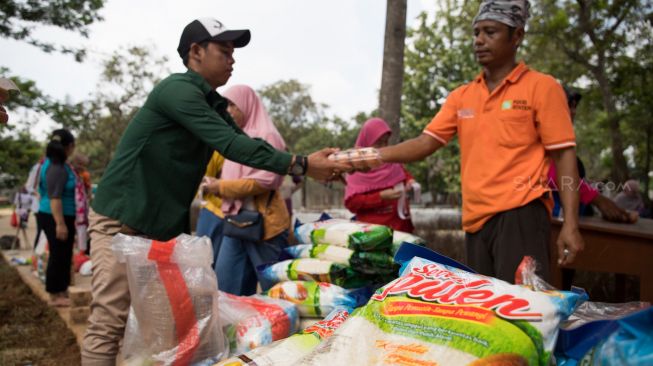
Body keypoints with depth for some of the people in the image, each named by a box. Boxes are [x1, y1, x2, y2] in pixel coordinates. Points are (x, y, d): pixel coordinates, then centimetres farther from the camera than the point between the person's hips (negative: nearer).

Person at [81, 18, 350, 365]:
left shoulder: (213, 104, 13)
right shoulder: (178, 89, -16)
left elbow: (246, 143, 5)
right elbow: (232, 145, -24)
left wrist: (310, 164, -6)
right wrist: (301, 165, -25)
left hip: (164, 225, 9)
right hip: (121, 219, -9)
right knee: (109, 323, -8)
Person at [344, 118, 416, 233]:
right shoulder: (357, 169, -7)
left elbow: (404, 173, 26)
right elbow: (351, 202, -13)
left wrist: (410, 181, 1)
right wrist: (381, 196, -20)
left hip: (400, 225, 5)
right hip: (372, 229, -5)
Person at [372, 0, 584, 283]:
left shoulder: (542, 87, 0)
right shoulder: (461, 97, 15)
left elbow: (563, 155, -3)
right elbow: (425, 143, 8)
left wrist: (570, 223, -12)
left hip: (520, 213, -5)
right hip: (476, 218, 6)